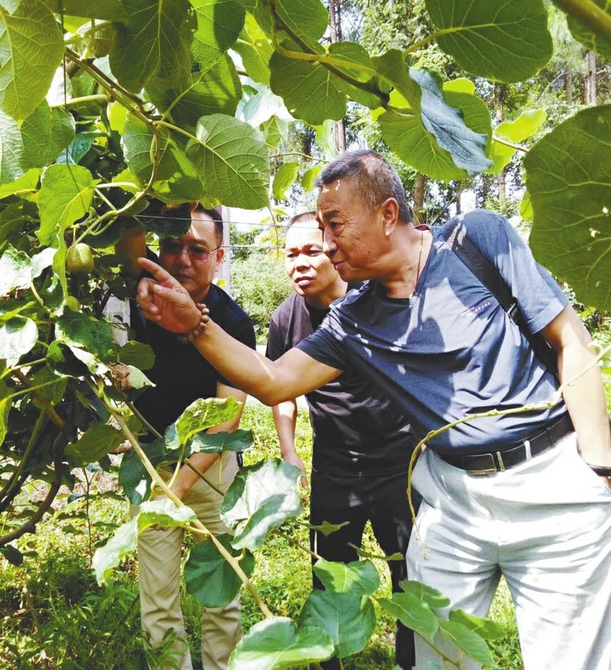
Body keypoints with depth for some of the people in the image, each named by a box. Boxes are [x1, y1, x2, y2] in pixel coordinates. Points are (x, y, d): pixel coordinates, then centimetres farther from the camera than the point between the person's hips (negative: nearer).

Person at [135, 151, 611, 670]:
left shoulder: (477, 237, -6)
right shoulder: (352, 322, 4)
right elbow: (273, 383, 1)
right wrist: (195, 324, -12)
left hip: (552, 484, -3)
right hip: (453, 496, 4)